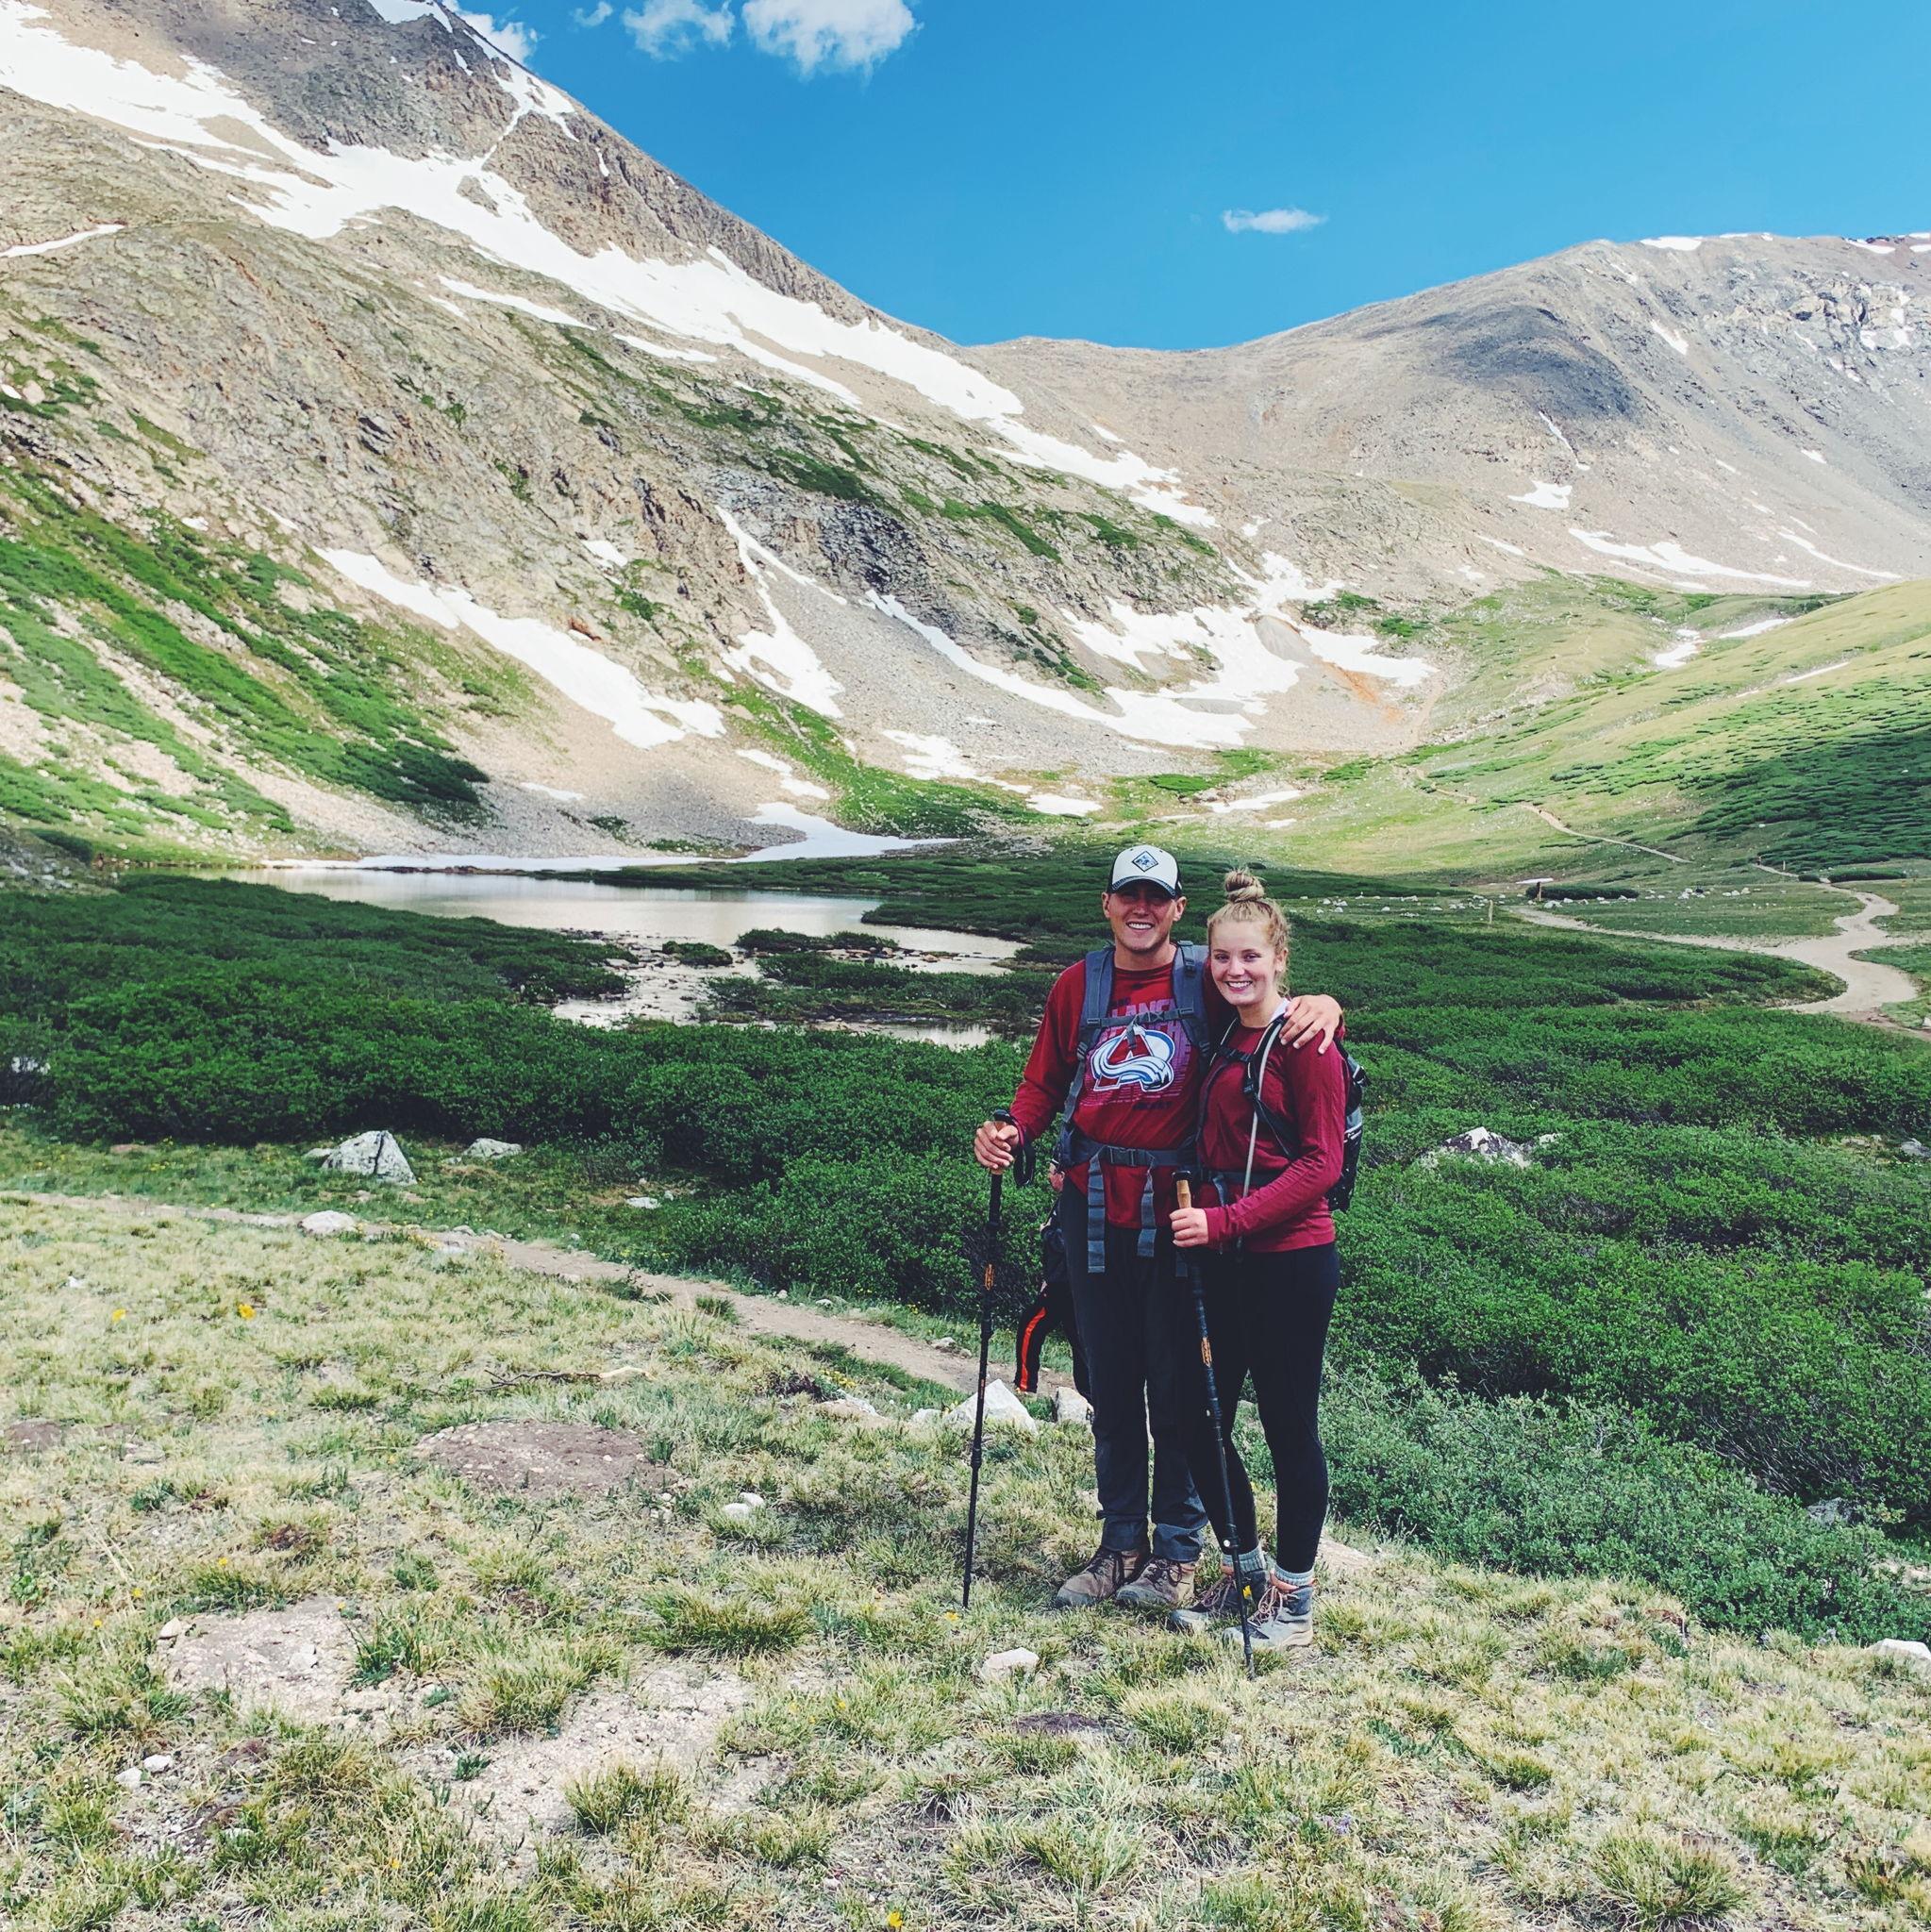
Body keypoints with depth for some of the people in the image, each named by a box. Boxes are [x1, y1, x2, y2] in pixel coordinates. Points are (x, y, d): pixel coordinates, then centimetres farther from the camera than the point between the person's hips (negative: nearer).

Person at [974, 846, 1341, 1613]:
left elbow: (1272, 1003, 3)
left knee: (1177, 1386, 5)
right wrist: (1012, 1132, -8)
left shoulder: (1209, 981, -2)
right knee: (1110, 1384, 13)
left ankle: (1177, 1550, 22)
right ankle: (1121, 1541, 29)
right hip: (1095, 1210, 3)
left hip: (1179, 1211, -3)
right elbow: (1044, 1081, 11)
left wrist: (1321, 1005, -21)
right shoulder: (1077, 986, 7)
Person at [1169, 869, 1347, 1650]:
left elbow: (1320, 1164, -15)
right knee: (1200, 1423, 11)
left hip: (1290, 1261, -7)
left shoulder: (1305, 1043, -11)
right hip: (1221, 1260, 7)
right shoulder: (1220, 1039, 11)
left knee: (1288, 1427, 6)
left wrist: (1228, 1220, -22)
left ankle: (1293, 1594, 24)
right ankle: (1242, 1570, 32)